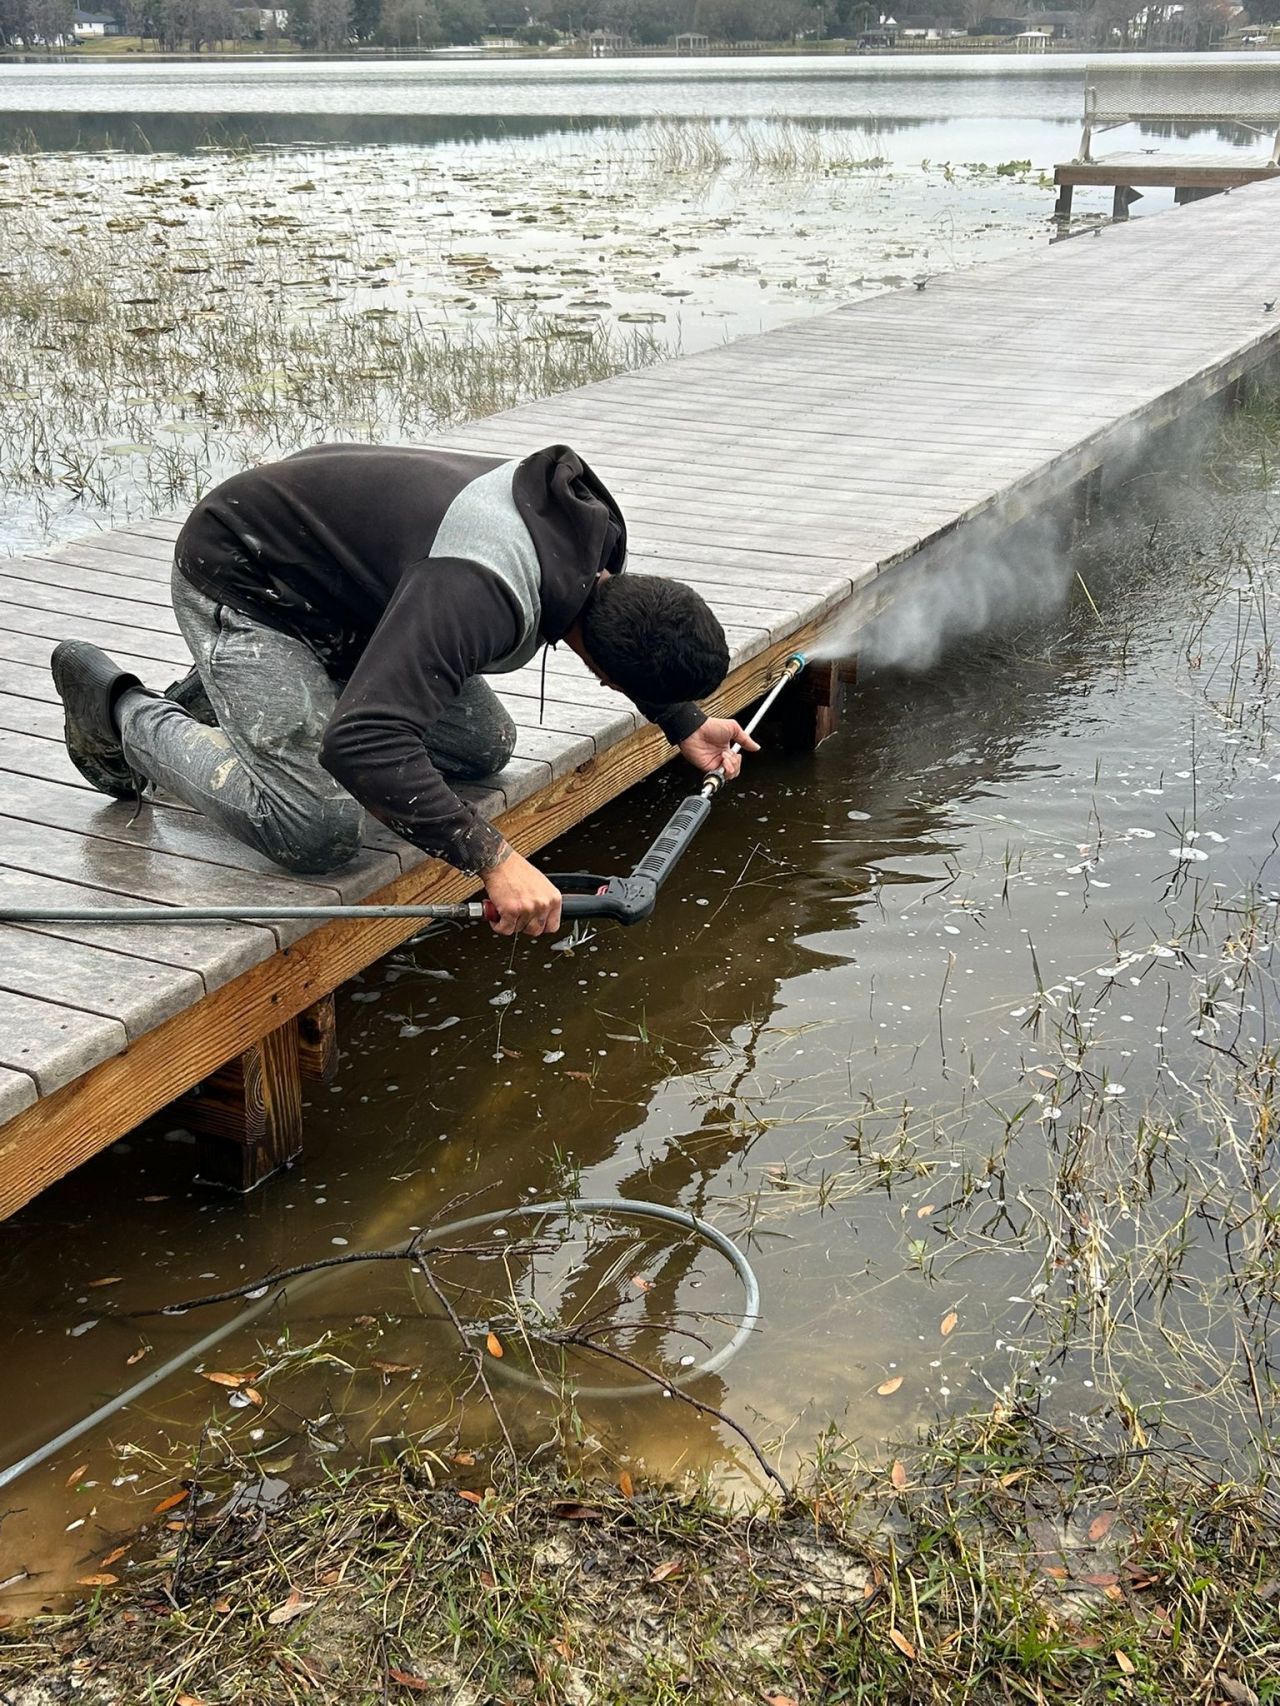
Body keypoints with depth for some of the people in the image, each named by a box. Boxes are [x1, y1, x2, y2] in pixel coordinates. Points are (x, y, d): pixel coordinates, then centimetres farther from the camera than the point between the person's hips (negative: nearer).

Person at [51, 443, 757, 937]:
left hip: (342, 580, 9)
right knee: (318, 831, -18)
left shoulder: (596, 531, -12)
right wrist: (493, 858, -48)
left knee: (482, 746, 8)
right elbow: (360, 745, -48)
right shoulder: (479, 591, -40)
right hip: (239, 584, -9)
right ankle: (123, 712, 4)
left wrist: (685, 724, 7)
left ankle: (235, 696, 19)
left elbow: (636, 636, 14)